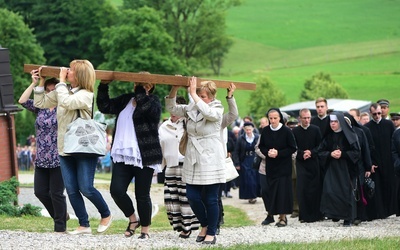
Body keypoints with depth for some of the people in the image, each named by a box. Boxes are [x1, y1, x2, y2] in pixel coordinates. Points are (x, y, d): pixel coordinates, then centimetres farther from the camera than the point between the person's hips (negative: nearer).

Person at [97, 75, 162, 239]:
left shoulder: (153, 101, -2)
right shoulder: (125, 100, 15)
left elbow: (148, 109, -24)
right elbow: (104, 106, 13)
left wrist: (140, 91, -17)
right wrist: (103, 85, 4)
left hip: (144, 157, -5)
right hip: (123, 156, 5)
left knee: (142, 195, 1)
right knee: (116, 190, -6)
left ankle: (145, 230, 16)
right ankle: (133, 220, 18)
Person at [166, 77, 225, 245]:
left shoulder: (217, 110, -7)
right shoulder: (191, 108, 8)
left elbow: (208, 112, -30)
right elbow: (171, 108, 6)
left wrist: (193, 94, -26)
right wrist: (174, 89, -7)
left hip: (210, 160, -5)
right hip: (193, 160, 5)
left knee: (210, 199, -1)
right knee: (192, 197, 3)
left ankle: (211, 233, 10)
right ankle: (205, 225, 26)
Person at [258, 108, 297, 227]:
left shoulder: (287, 131, -10)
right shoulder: (265, 131, 1)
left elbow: (293, 148, -7)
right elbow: (261, 146, 10)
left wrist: (278, 153, -17)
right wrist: (268, 152, -10)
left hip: (284, 167, -4)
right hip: (270, 166, 4)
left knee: (283, 190, -7)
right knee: (272, 190, 2)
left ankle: (283, 216, -3)